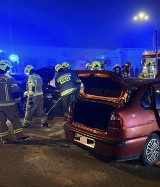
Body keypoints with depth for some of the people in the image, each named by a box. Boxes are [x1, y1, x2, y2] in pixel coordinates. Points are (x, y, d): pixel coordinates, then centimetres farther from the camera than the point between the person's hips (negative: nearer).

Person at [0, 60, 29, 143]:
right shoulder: (10, 79, -9)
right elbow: (15, 92, -10)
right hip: (9, 104, -3)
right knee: (15, 120, 8)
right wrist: (17, 100, 5)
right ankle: (20, 135, 12)